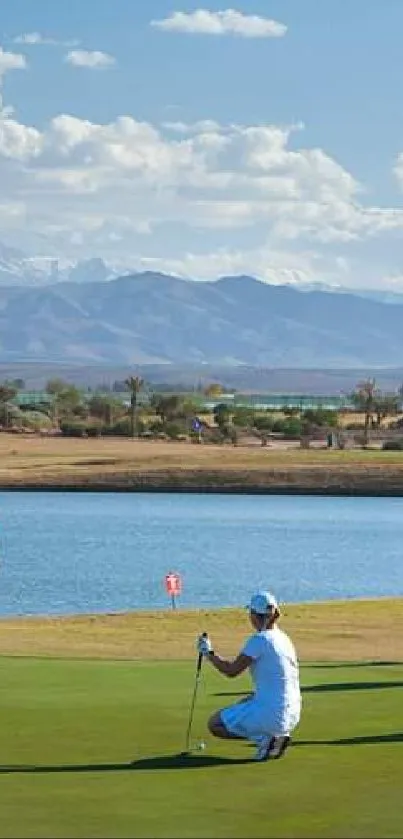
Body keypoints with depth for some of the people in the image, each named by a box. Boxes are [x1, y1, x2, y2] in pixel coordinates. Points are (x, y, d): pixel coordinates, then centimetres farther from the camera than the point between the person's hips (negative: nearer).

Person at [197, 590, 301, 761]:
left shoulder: (259, 639, -14)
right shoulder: (283, 638, 11)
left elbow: (231, 670, -11)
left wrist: (208, 653, 2)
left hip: (271, 714, -8)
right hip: (291, 715, 8)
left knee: (215, 723, 8)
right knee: (243, 704, 35)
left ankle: (264, 738, -8)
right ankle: (276, 736, 10)